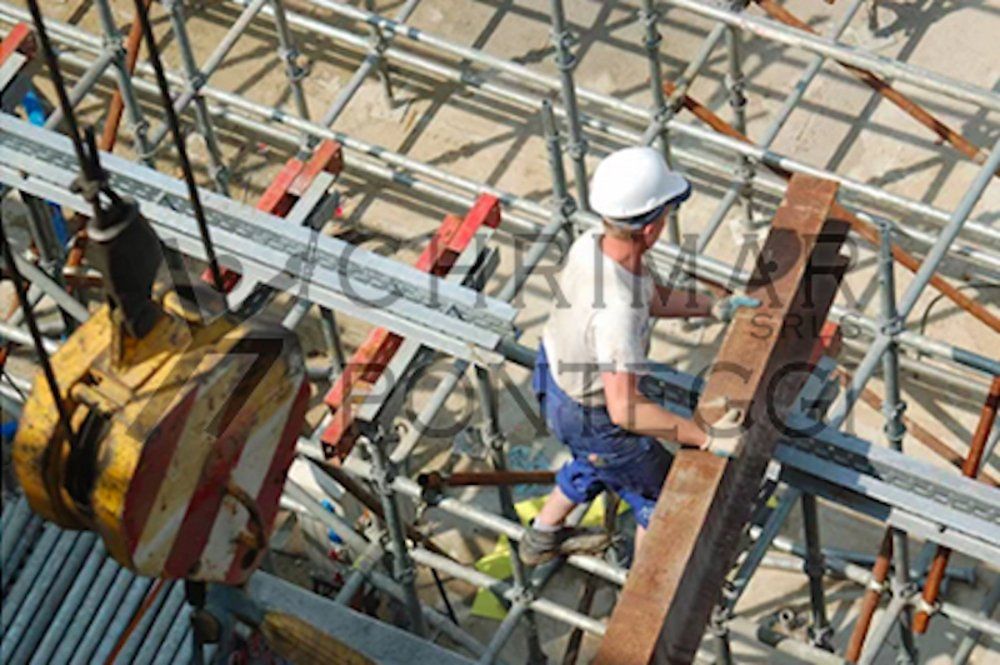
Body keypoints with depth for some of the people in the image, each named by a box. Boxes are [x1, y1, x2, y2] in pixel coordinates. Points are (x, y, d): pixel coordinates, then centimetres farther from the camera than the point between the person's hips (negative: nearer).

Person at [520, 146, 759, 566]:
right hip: (590, 416, -8)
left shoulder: (592, 244, -17)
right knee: (663, 492, 16)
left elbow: (649, 297, 2)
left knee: (601, 460, 36)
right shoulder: (617, 311, -43)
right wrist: (704, 437, -35)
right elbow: (625, 410, -42)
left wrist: (716, 307, -3)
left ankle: (543, 538, 55)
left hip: (556, 373, 8)